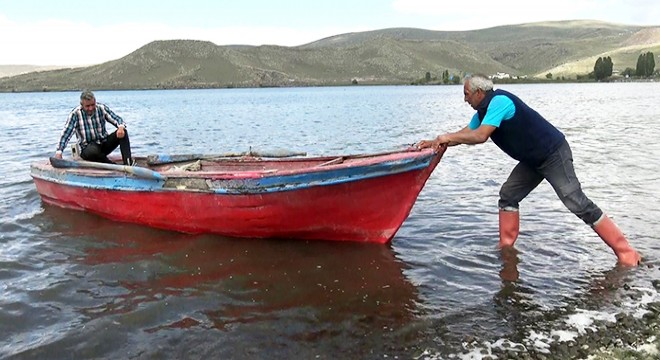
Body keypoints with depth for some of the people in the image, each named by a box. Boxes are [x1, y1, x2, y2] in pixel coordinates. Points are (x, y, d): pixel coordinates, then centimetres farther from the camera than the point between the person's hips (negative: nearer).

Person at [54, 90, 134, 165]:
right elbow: (66, 133, -11)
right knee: (92, 152, -40)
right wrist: (59, 151, -24)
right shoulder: (75, 114, -8)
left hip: (104, 143, 3)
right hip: (87, 147, -3)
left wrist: (121, 127, -31)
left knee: (123, 132, -22)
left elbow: (117, 119, -4)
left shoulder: (102, 108, -1)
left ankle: (128, 163, -37)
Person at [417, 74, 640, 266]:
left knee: (577, 203, -13)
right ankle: (506, 247, 14)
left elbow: (480, 136, -30)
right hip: (533, 160, 10)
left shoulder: (499, 101, -22)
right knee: (508, 195, 7)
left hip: (554, 154, -10)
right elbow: (466, 133, 16)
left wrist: (449, 137, -18)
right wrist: (435, 143, 7)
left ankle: (625, 252, -5)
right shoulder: (484, 111, 8)